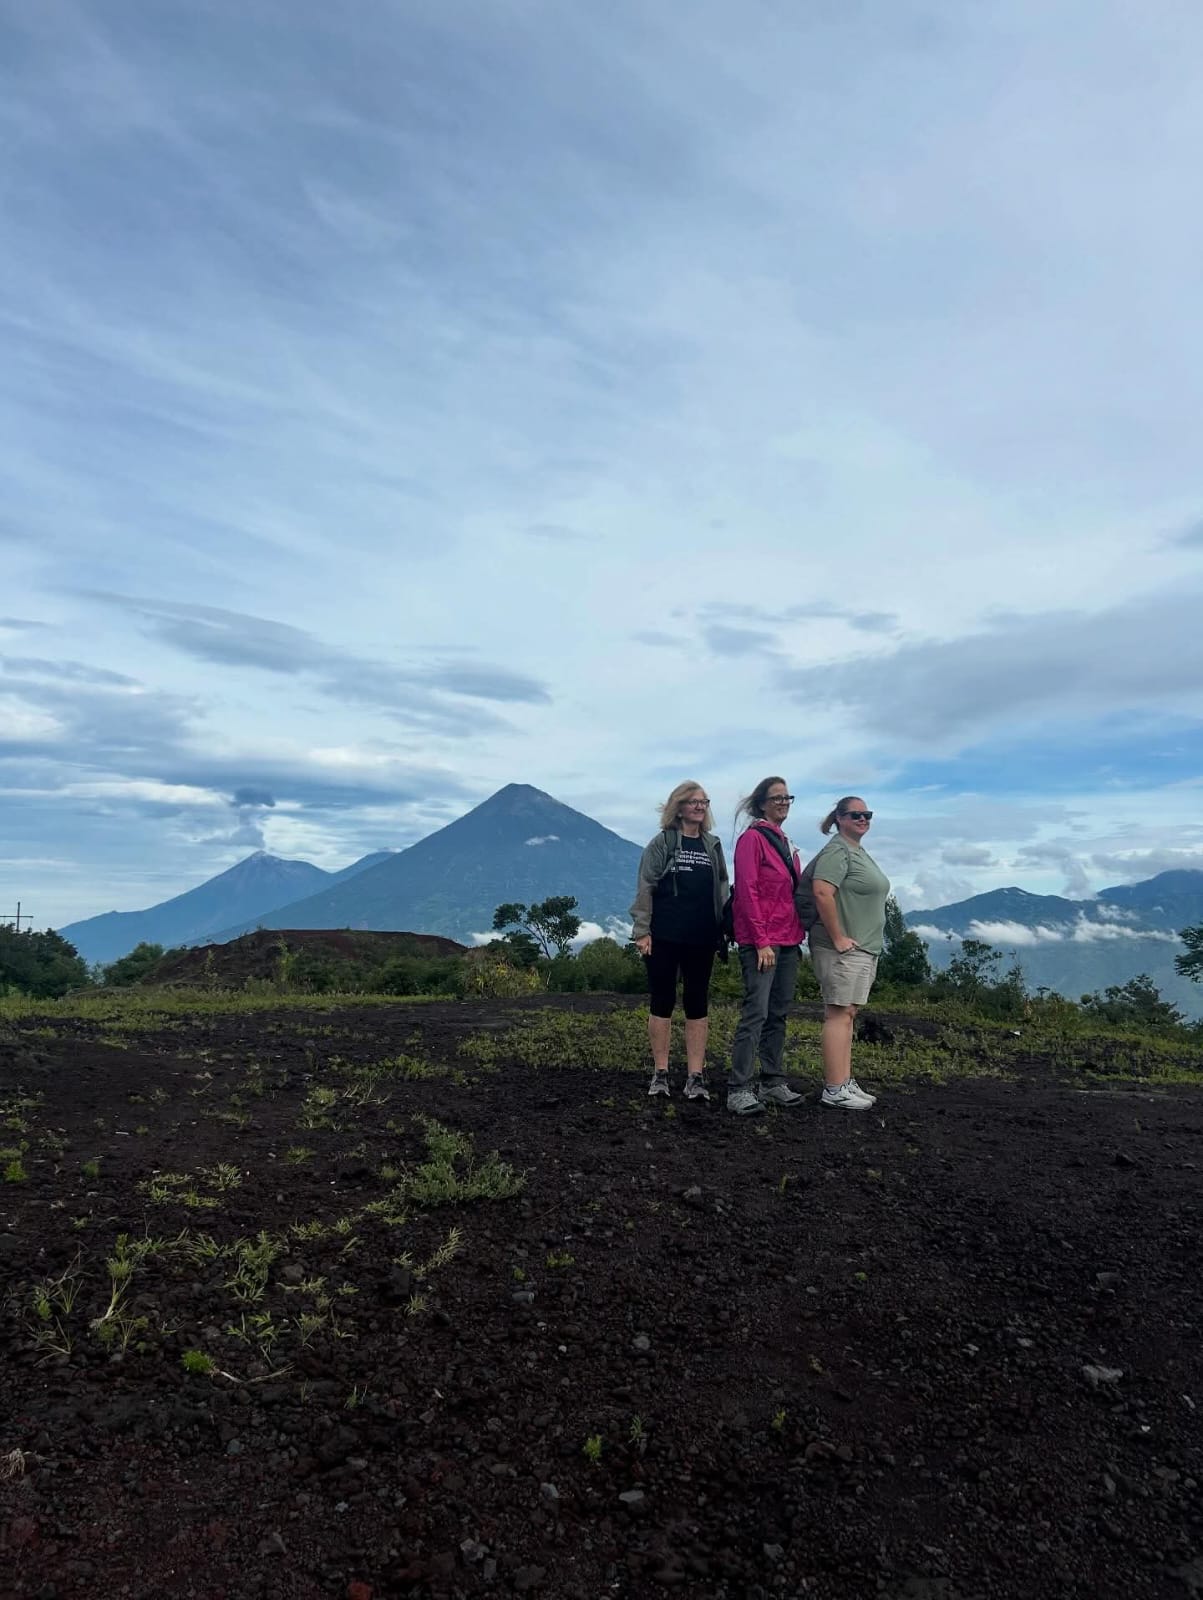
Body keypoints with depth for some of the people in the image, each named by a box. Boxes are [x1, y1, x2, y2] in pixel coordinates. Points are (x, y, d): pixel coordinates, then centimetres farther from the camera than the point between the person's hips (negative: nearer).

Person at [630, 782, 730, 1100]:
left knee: (698, 1005, 5)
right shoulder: (662, 842, -1)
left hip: (701, 940, 4)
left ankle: (695, 1077, 10)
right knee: (663, 1002, 5)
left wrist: (722, 928, 9)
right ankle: (660, 1073, 14)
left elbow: (721, 888, 15)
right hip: (664, 937, -3)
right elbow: (645, 888, -5)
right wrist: (642, 931, -11)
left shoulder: (712, 845, 11)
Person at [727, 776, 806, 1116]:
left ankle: (774, 1084, 17)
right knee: (756, 1012, -10)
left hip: (788, 941, 8)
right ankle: (739, 1089, -6)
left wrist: (798, 937, 15)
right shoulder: (752, 838, -7)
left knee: (778, 1014, 10)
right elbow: (747, 892, -13)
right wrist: (761, 942, -16)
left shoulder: (785, 842, 18)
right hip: (761, 941, -8)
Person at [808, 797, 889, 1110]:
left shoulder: (861, 852, 19)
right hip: (843, 948, -10)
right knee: (839, 1014, -7)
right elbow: (822, 893, -25)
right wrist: (838, 938, -21)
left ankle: (845, 1082, 19)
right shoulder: (837, 851, -12)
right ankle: (834, 1090, -3)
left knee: (848, 1014, 12)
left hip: (864, 948, 10)